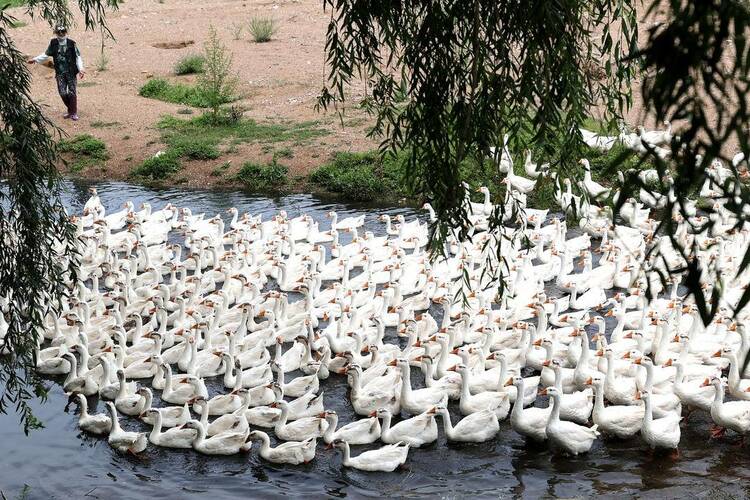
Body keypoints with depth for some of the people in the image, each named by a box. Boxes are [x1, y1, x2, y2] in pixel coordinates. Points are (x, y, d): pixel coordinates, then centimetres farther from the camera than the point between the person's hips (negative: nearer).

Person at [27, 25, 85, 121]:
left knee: (72, 92, -3)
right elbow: (46, 54, 14)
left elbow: (78, 57, -3)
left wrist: (80, 69, -14)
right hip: (60, 73, 3)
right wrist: (35, 59, 9)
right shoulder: (53, 43, 2)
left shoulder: (71, 44, -6)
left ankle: (74, 113, 9)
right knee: (62, 93, -1)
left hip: (71, 72, -3)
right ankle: (70, 110, 20)